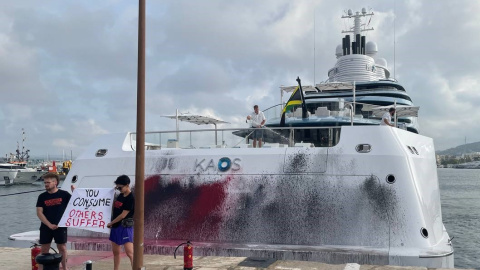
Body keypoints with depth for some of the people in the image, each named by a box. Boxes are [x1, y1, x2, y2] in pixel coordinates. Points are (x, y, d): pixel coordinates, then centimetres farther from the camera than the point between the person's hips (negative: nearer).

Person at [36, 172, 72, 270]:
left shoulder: (64, 194, -3)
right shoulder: (42, 197, 2)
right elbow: (39, 213, -3)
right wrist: (49, 224, -14)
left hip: (60, 226, -2)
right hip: (46, 227, 2)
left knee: (62, 248, 6)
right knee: (44, 249, 7)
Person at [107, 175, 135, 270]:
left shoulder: (131, 198, -14)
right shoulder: (120, 196, 11)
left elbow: (123, 215, -15)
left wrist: (111, 223, -7)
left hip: (125, 227, -9)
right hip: (115, 227, 9)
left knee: (130, 252, -15)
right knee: (116, 252, 14)